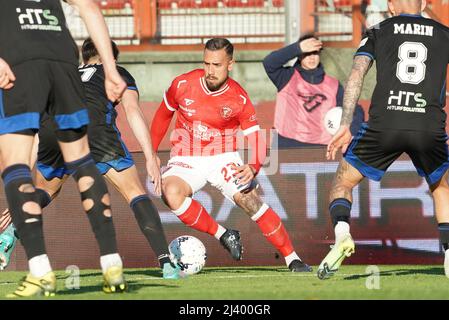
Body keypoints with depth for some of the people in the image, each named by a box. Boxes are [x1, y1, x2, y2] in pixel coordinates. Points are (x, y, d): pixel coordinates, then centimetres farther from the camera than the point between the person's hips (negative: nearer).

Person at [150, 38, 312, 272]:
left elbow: (256, 138, -11)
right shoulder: (183, 85, -9)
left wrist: (253, 167, -32)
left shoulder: (239, 99, -11)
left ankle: (293, 259, -7)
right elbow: (163, 115, 11)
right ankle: (223, 236, -15)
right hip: (186, 159, 1)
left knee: (251, 202, -20)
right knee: (170, 192, -31)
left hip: (223, 158, 0)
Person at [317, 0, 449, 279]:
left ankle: (342, 232, -11)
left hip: (384, 124, -1)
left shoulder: (379, 32, 16)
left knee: (343, 181, 17)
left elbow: (356, 75, 3)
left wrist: (345, 126, -1)